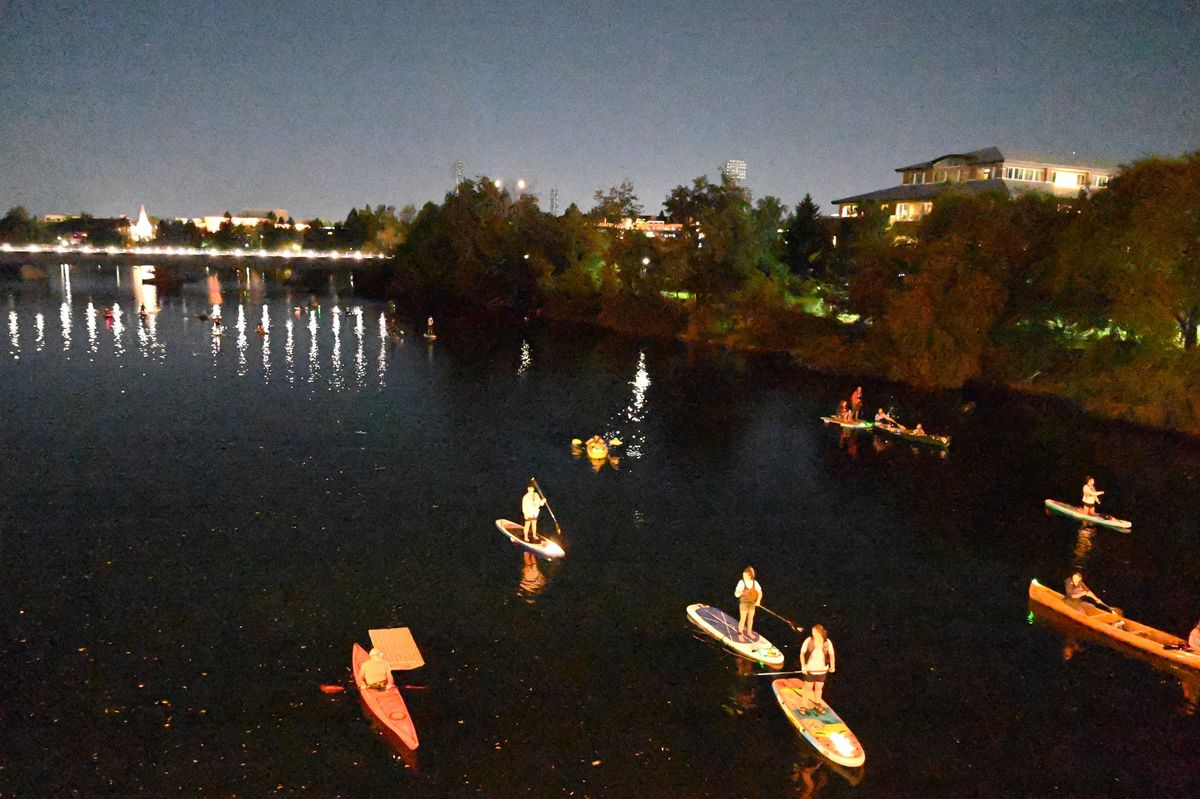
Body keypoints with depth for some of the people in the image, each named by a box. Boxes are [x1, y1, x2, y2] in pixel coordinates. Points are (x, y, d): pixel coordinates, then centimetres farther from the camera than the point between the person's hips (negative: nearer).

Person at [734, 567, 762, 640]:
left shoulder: (755, 582, -9)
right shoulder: (741, 582, -19)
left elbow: (760, 592, 0)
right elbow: (736, 594, -18)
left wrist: (758, 601, -14)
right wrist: (741, 592, -39)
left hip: (752, 603, 4)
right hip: (744, 603, -4)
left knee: (751, 618, 18)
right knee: (743, 619, -1)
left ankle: (749, 632, 38)